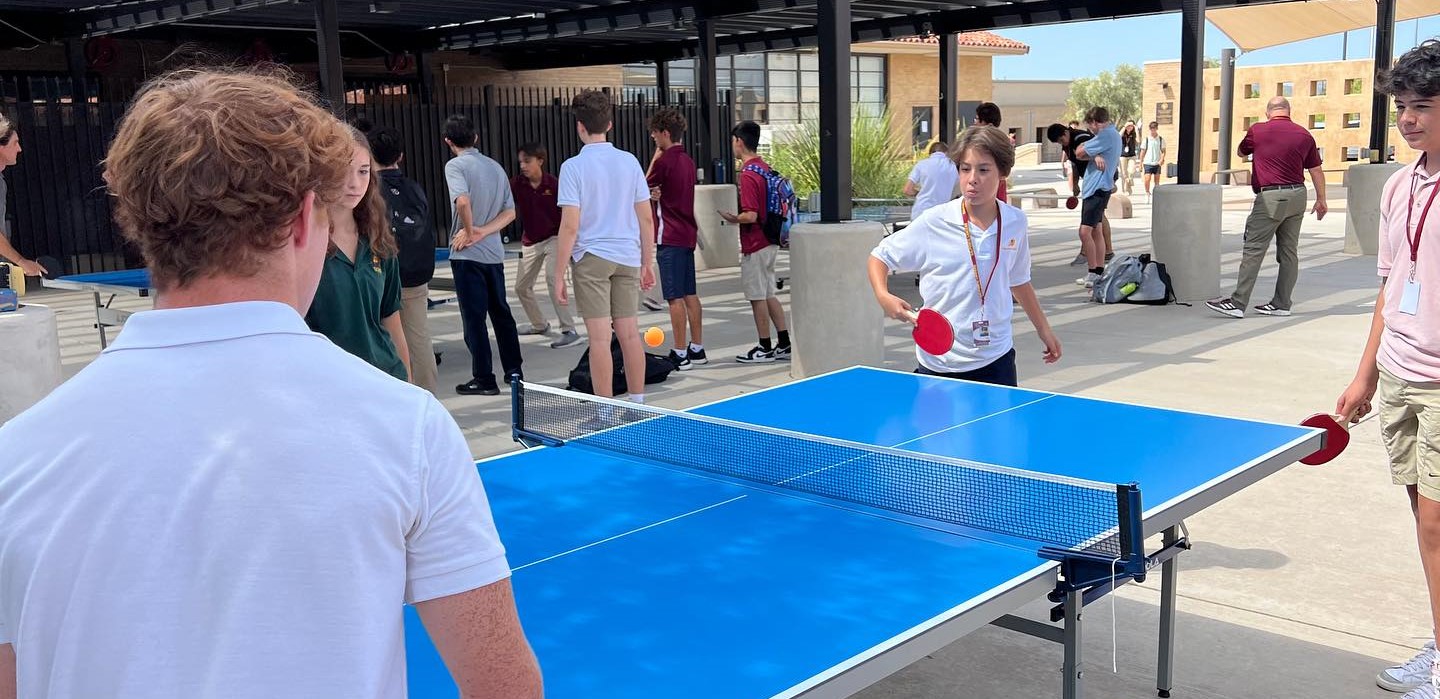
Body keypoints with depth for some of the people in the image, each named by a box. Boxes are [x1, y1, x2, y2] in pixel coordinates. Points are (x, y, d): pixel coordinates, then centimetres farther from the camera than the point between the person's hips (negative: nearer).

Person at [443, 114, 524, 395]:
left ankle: (484, 379, 4)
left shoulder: (456, 165, -9)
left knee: (474, 317, 0)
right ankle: (514, 371, 20)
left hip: (468, 254, -6)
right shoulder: (495, 166, 10)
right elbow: (509, 212, 4)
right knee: (501, 312, 16)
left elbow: (463, 201, -27)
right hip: (494, 252, 6)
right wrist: (483, 232, -5)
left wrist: (469, 231, -12)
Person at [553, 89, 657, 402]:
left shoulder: (574, 166, -8)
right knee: (629, 334, 10)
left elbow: (570, 226, -12)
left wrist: (559, 274, -6)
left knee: (600, 338, -1)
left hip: (591, 258, -4)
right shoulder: (629, 161, 4)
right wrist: (647, 263, 15)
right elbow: (646, 218, 6)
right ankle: (638, 404, 17)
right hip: (628, 257, 4)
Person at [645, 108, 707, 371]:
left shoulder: (664, 160, -14)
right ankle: (697, 348, 18)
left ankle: (680, 354, -4)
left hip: (670, 238, -9)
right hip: (688, 234, 9)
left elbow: (645, 186, 2)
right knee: (690, 294, 13)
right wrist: (657, 194, 4)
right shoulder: (687, 160, 12)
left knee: (676, 297, -6)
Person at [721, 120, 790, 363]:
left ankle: (765, 348, 8)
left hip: (755, 246, -9)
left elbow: (750, 216, -25)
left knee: (758, 297, 1)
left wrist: (732, 218, -7)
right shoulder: (765, 168, 9)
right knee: (768, 295, 15)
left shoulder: (748, 174, -19)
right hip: (769, 242, 9)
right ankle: (784, 344, 18)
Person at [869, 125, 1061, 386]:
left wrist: (1043, 329, 24)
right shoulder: (933, 224, -10)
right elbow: (880, 256, 0)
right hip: (938, 363, -3)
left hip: (996, 361, 3)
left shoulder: (1015, 222, 2)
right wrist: (884, 296, -18)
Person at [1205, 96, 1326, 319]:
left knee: (1254, 250, -7)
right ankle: (1281, 303, 13)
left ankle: (1238, 303, -9)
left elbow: (1241, 152, 18)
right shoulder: (1304, 135, 8)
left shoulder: (1257, 130, -2)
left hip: (1270, 197, -5)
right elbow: (1316, 170, 12)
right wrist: (1321, 200, 20)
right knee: (1289, 251, 9)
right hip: (1297, 196, 5)